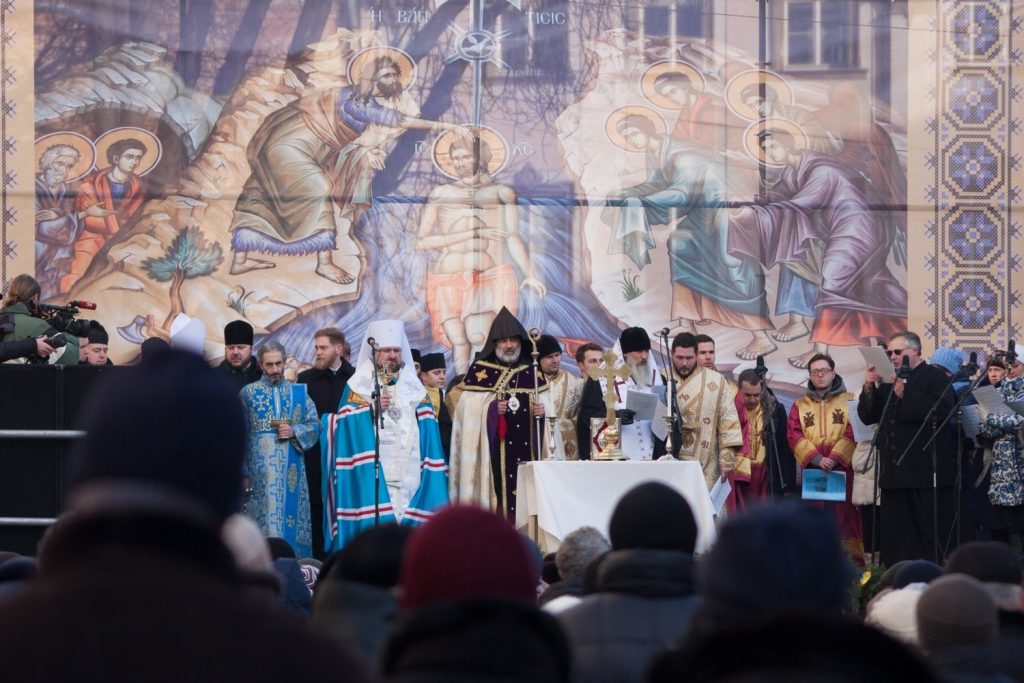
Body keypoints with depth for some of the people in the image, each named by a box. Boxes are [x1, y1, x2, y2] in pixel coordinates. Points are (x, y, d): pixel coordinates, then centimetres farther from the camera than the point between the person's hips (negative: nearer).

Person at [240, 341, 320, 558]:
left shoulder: (299, 392, 10)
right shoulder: (248, 393, 4)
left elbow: (315, 425, 9)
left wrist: (294, 432, -11)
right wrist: (243, 473, -4)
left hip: (292, 469, 2)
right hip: (261, 470, -2)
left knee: (292, 517, 2)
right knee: (265, 522, -5)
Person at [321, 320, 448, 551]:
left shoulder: (414, 385, 17)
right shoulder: (359, 384, 8)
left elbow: (427, 426, 11)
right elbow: (346, 423, -2)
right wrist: (371, 410, -16)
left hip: (409, 470, 3)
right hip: (372, 471, -3)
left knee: (410, 522, -4)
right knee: (374, 523, -12)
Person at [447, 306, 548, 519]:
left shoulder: (533, 372, 13)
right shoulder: (480, 371, 3)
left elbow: (545, 401, 17)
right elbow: (464, 405, -1)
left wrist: (542, 410, -5)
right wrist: (491, 409, -15)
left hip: (527, 448, 3)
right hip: (494, 450, -3)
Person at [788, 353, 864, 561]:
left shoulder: (849, 401, 8)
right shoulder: (800, 405, 15)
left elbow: (853, 433, -2)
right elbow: (795, 436, 3)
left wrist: (835, 458, -15)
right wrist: (817, 459, -12)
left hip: (842, 468, -2)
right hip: (811, 470, 2)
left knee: (843, 517, -7)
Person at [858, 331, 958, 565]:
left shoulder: (935, 377, -1)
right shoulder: (887, 383, 19)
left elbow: (943, 410, -18)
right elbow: (867, 416, 16)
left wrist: (906, 394, -18)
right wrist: (869, 388, 1)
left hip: (927, 474, -7)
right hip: (895, 474, 7)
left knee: (931, 537, -6)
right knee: (894, 539, 7)